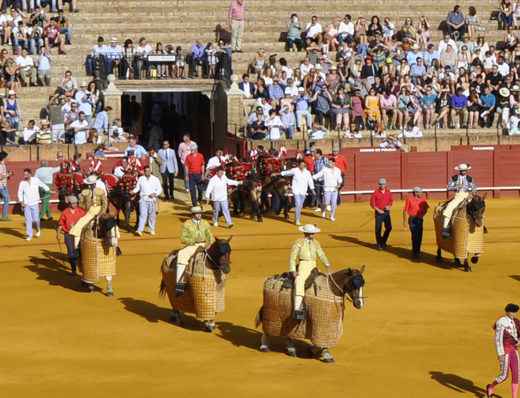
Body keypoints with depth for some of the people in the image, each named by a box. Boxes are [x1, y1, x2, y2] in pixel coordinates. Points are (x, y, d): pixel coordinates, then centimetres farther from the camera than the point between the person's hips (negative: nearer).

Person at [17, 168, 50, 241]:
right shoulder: (22, 183, -1)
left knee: (35, 219, -3)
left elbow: (43, 186, 15)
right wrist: (21, 202, -8)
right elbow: (20, 193, 4)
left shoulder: (36, 180, -2)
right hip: (26, 204, 1)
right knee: (28, 220, -2)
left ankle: (38, 230, 27)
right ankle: (29, 236, 5)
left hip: (34, 203, -1)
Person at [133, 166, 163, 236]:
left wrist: (154, 194, -11)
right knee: (142, 214, -11)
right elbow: (137, 188, 13)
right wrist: (133, 191, -7)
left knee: (152, 215, 6)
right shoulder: (140, 179, 10)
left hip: (152, 199, 1)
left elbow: (159, 189, 6)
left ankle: (152, 230, 18)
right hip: (143, 199, -1)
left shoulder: (155, 179, 8)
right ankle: (139, 230, -19)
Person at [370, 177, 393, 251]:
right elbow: (372, 203, -3)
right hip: (378, 212, -3)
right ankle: (379, 244, 8)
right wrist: (378, 210, -12)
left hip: (386, 211, 3)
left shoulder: (388, 192, 3)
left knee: (389, 227, -1)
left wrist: (389, 206, -6)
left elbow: (391, 201, 15)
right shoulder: (376, 192, -7)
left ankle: (383, 241, 22)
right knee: (378, 228, -2)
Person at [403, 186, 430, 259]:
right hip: (412, 219, -4)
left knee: (419, 236, 5)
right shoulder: (409, 200, -7)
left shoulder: (422, 199, 4)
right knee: (415, 236, -9)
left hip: (419, 219, 4)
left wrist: (423, 214, -7)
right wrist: (404, 221, -5)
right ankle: (414, 253, -1)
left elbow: (426, 208, 14)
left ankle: (417, 251, 20)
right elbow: (405, 211, -4)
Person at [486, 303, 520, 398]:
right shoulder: (501, 323, -20)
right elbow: (498, 339, -21)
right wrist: (500, 354, -23)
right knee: (504, 376, 0)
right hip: (504, 351, -7)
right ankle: (491, 387, 29)